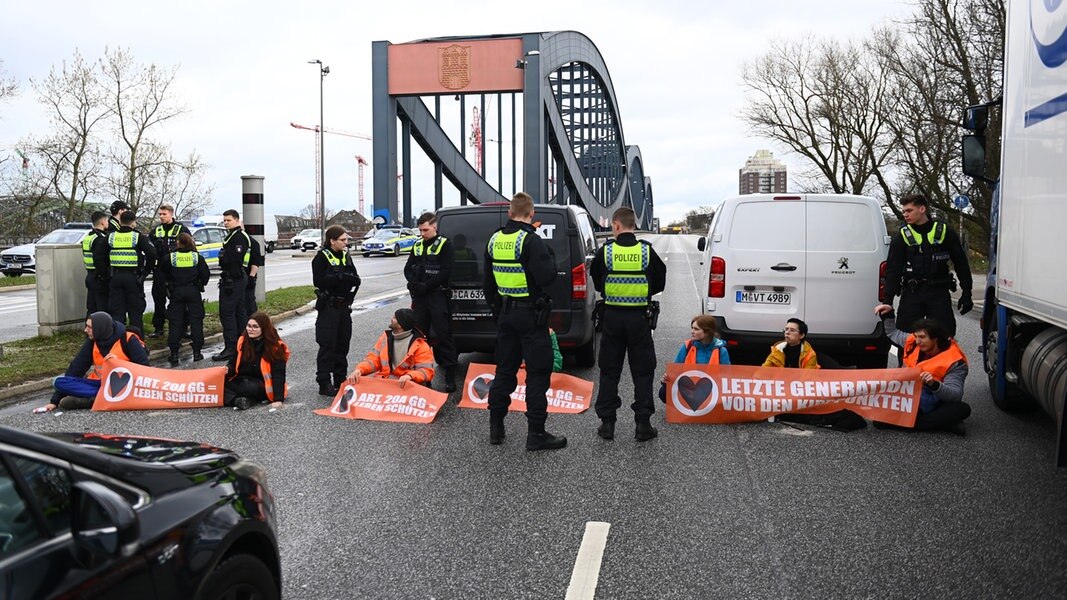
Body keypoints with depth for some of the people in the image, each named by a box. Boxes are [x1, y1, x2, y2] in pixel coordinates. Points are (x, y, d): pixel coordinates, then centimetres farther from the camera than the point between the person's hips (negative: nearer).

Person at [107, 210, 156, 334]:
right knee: (135, 310, 6)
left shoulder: (111, 236, 5)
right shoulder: (138, 236, -6)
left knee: (116, 310, 9)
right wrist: (146, 269, -2)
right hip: (133, 276, -3)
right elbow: (152, 253, -16)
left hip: (116, 276, 3)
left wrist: (109, 270, 18)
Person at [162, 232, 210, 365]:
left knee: (175, 322, 4)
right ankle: (197, 352, 6)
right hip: (194, 292, 0)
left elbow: (162, 275, 4)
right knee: (196, 321, 6)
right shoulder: (197, 257, -3)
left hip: (176, 291, 0)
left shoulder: (170, 257, -3)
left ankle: (174, 354, 3)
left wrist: (168, 284, 20)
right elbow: (206, 274, -1)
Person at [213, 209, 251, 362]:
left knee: (227, 312, -11)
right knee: (239, 312, 14)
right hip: (238, 279, 11)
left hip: (233, 279, -11)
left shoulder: (238, 237, -15)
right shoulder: (233, 236, 19)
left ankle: (230, 348, -11)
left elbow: (235, 260, -23)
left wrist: (230, 282, -26)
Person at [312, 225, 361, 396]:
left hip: (344, 306, 7)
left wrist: (351, 279, -12)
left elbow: (356, 279, 9)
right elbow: (319, 281, -20)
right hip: (328, 307, -7)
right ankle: (324, 383, -1)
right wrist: (340, 277, -20)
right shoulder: (322, 257, -8)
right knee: (327, 346, -5)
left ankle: (340, 380, 20)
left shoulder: (346, 256, 12)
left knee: (343, 345, 11)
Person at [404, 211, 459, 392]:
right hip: (419, 297, 6)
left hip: (438, 295, -6)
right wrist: (415, 284, -6)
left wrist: (426, 286, -14)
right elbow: (408, 269, 14)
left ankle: (450, 376, -3)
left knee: (443, 336, -5)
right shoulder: (417, 245, 14)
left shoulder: (444, 245, -4)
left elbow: (446, 272, -12)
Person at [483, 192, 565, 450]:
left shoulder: (495, 240, 8)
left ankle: (496, 428, 20)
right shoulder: (531, 240, -16)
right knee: (538, 373, 0)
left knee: (504, 370, 15)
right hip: (530, 313, -7)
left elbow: (488, 281, 16)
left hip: (505, 312, 7)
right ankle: (536, 433, 1)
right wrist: (551, 262, -3)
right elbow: (545, 277, -23)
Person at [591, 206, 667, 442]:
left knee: (609, 371, 10)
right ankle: (643, 424, 8)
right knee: (643, 372, 8)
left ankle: (607, 423, 12)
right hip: (639, 317, 0)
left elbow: (597, 284, 6)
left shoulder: (605, 251, -6)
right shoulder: (647, 251, -5)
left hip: (612, 317, 0)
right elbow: (659, 283, 4)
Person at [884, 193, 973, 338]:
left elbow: (961, 264, 6)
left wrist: (966, 293, 3)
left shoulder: (944, 232, 2)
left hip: (939, 293, 0)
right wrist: (888, 301, -10)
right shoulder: (901, 237, 2)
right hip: (912, 293, 1)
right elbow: (892, 270, -2)